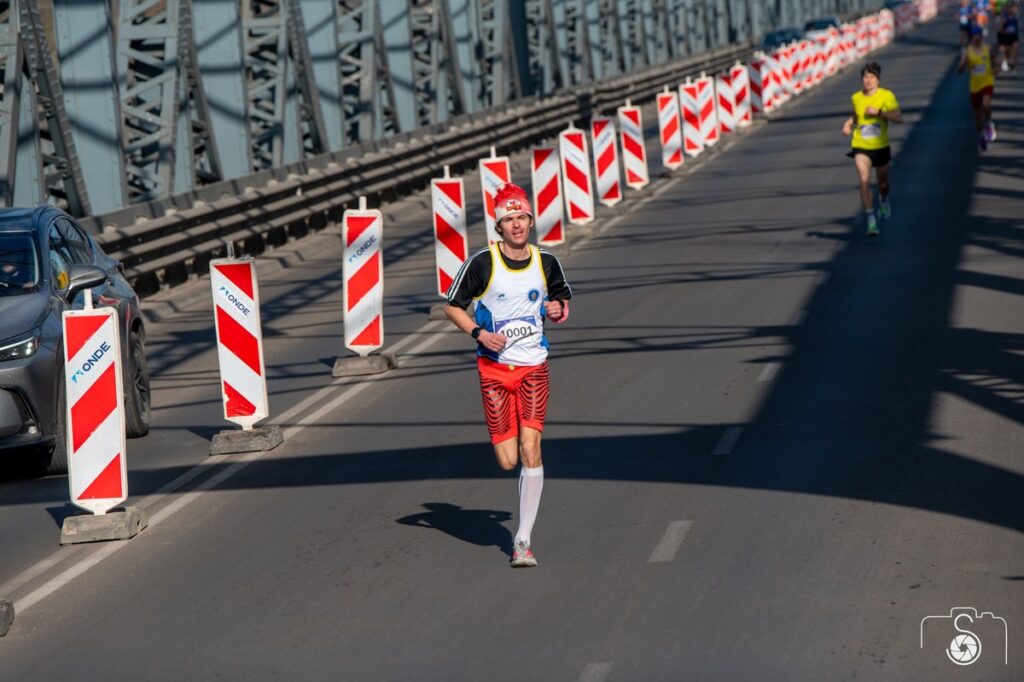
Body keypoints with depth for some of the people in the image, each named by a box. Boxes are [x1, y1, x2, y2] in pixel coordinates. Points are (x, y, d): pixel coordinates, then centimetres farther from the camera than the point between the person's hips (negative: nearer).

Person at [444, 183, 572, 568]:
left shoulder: (546, 263, 2)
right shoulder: (482, 263, -6)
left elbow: (563, 297, 21)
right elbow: (452, 306, 3)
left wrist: (558, 309, -3)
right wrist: (479, 333, -13)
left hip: (534, 367, 1)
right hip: (494, 367, -1)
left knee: (530, 450, -13)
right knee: (508, 462, -5)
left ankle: (523, 540, -5)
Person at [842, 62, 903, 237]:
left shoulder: (886, 96, -9)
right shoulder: (856, 97, 1)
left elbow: (899, 118, -15)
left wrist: (879, 112, -24)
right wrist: (849, 123, 3)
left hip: (881, 146, -1)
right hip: (860, 146, 1)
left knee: (882, 181, 17)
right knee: (864, 180, -19)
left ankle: (883, 200, 54)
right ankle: (870, 220, -19)